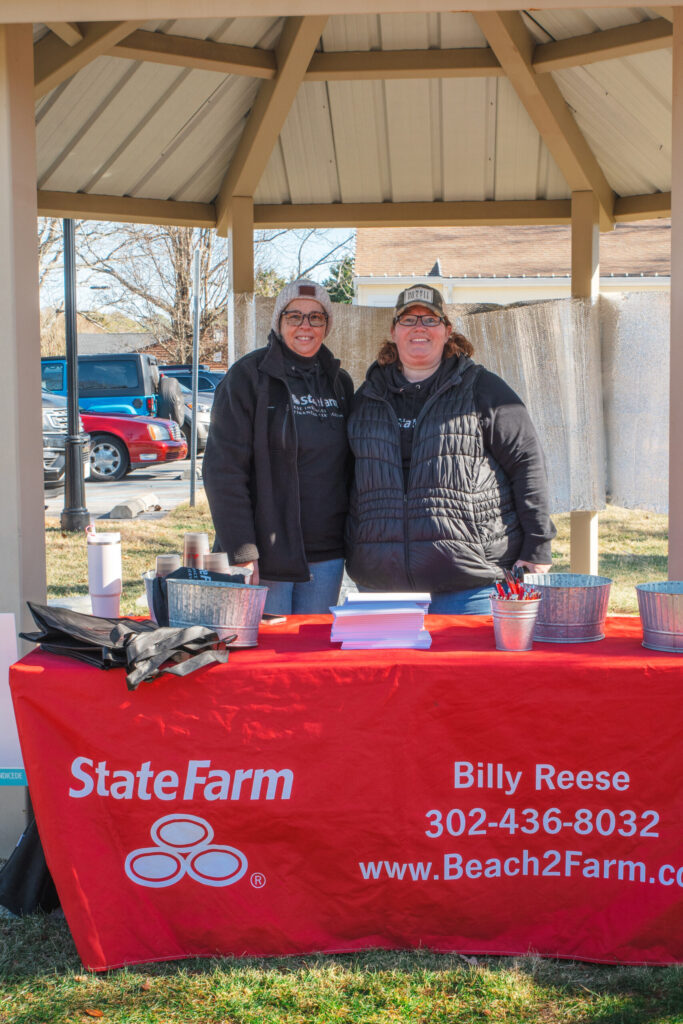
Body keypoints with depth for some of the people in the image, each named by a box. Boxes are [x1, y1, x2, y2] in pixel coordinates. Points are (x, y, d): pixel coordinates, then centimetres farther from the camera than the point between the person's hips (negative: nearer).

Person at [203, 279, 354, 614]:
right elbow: (224, 470, -10)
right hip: (266, 554, -5)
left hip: (326, 557, 5)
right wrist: (242, 553, -16)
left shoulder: (339, 382, 12)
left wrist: (352, 541, 10)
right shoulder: (249, 376, -4)